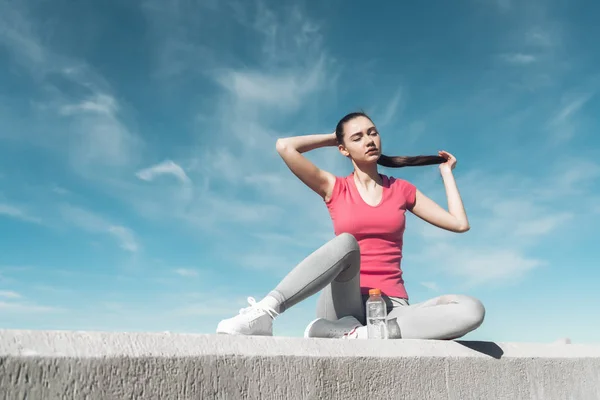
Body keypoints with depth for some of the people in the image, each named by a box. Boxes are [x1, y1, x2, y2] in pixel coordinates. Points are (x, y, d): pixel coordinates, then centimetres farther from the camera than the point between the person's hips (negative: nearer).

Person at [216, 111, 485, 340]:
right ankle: (262, 314, -39)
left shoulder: (401, 190, 15)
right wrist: (331, 138, 12)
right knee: (346, 242, -35)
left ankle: (351, 334, -32)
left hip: (391, 307, 3)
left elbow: (459, 223, 14)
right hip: (345, 304, -3)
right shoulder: (335, 188, 9)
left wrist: (446, 172, 21)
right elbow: (284, 147, -3)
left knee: (472, 309, -27)